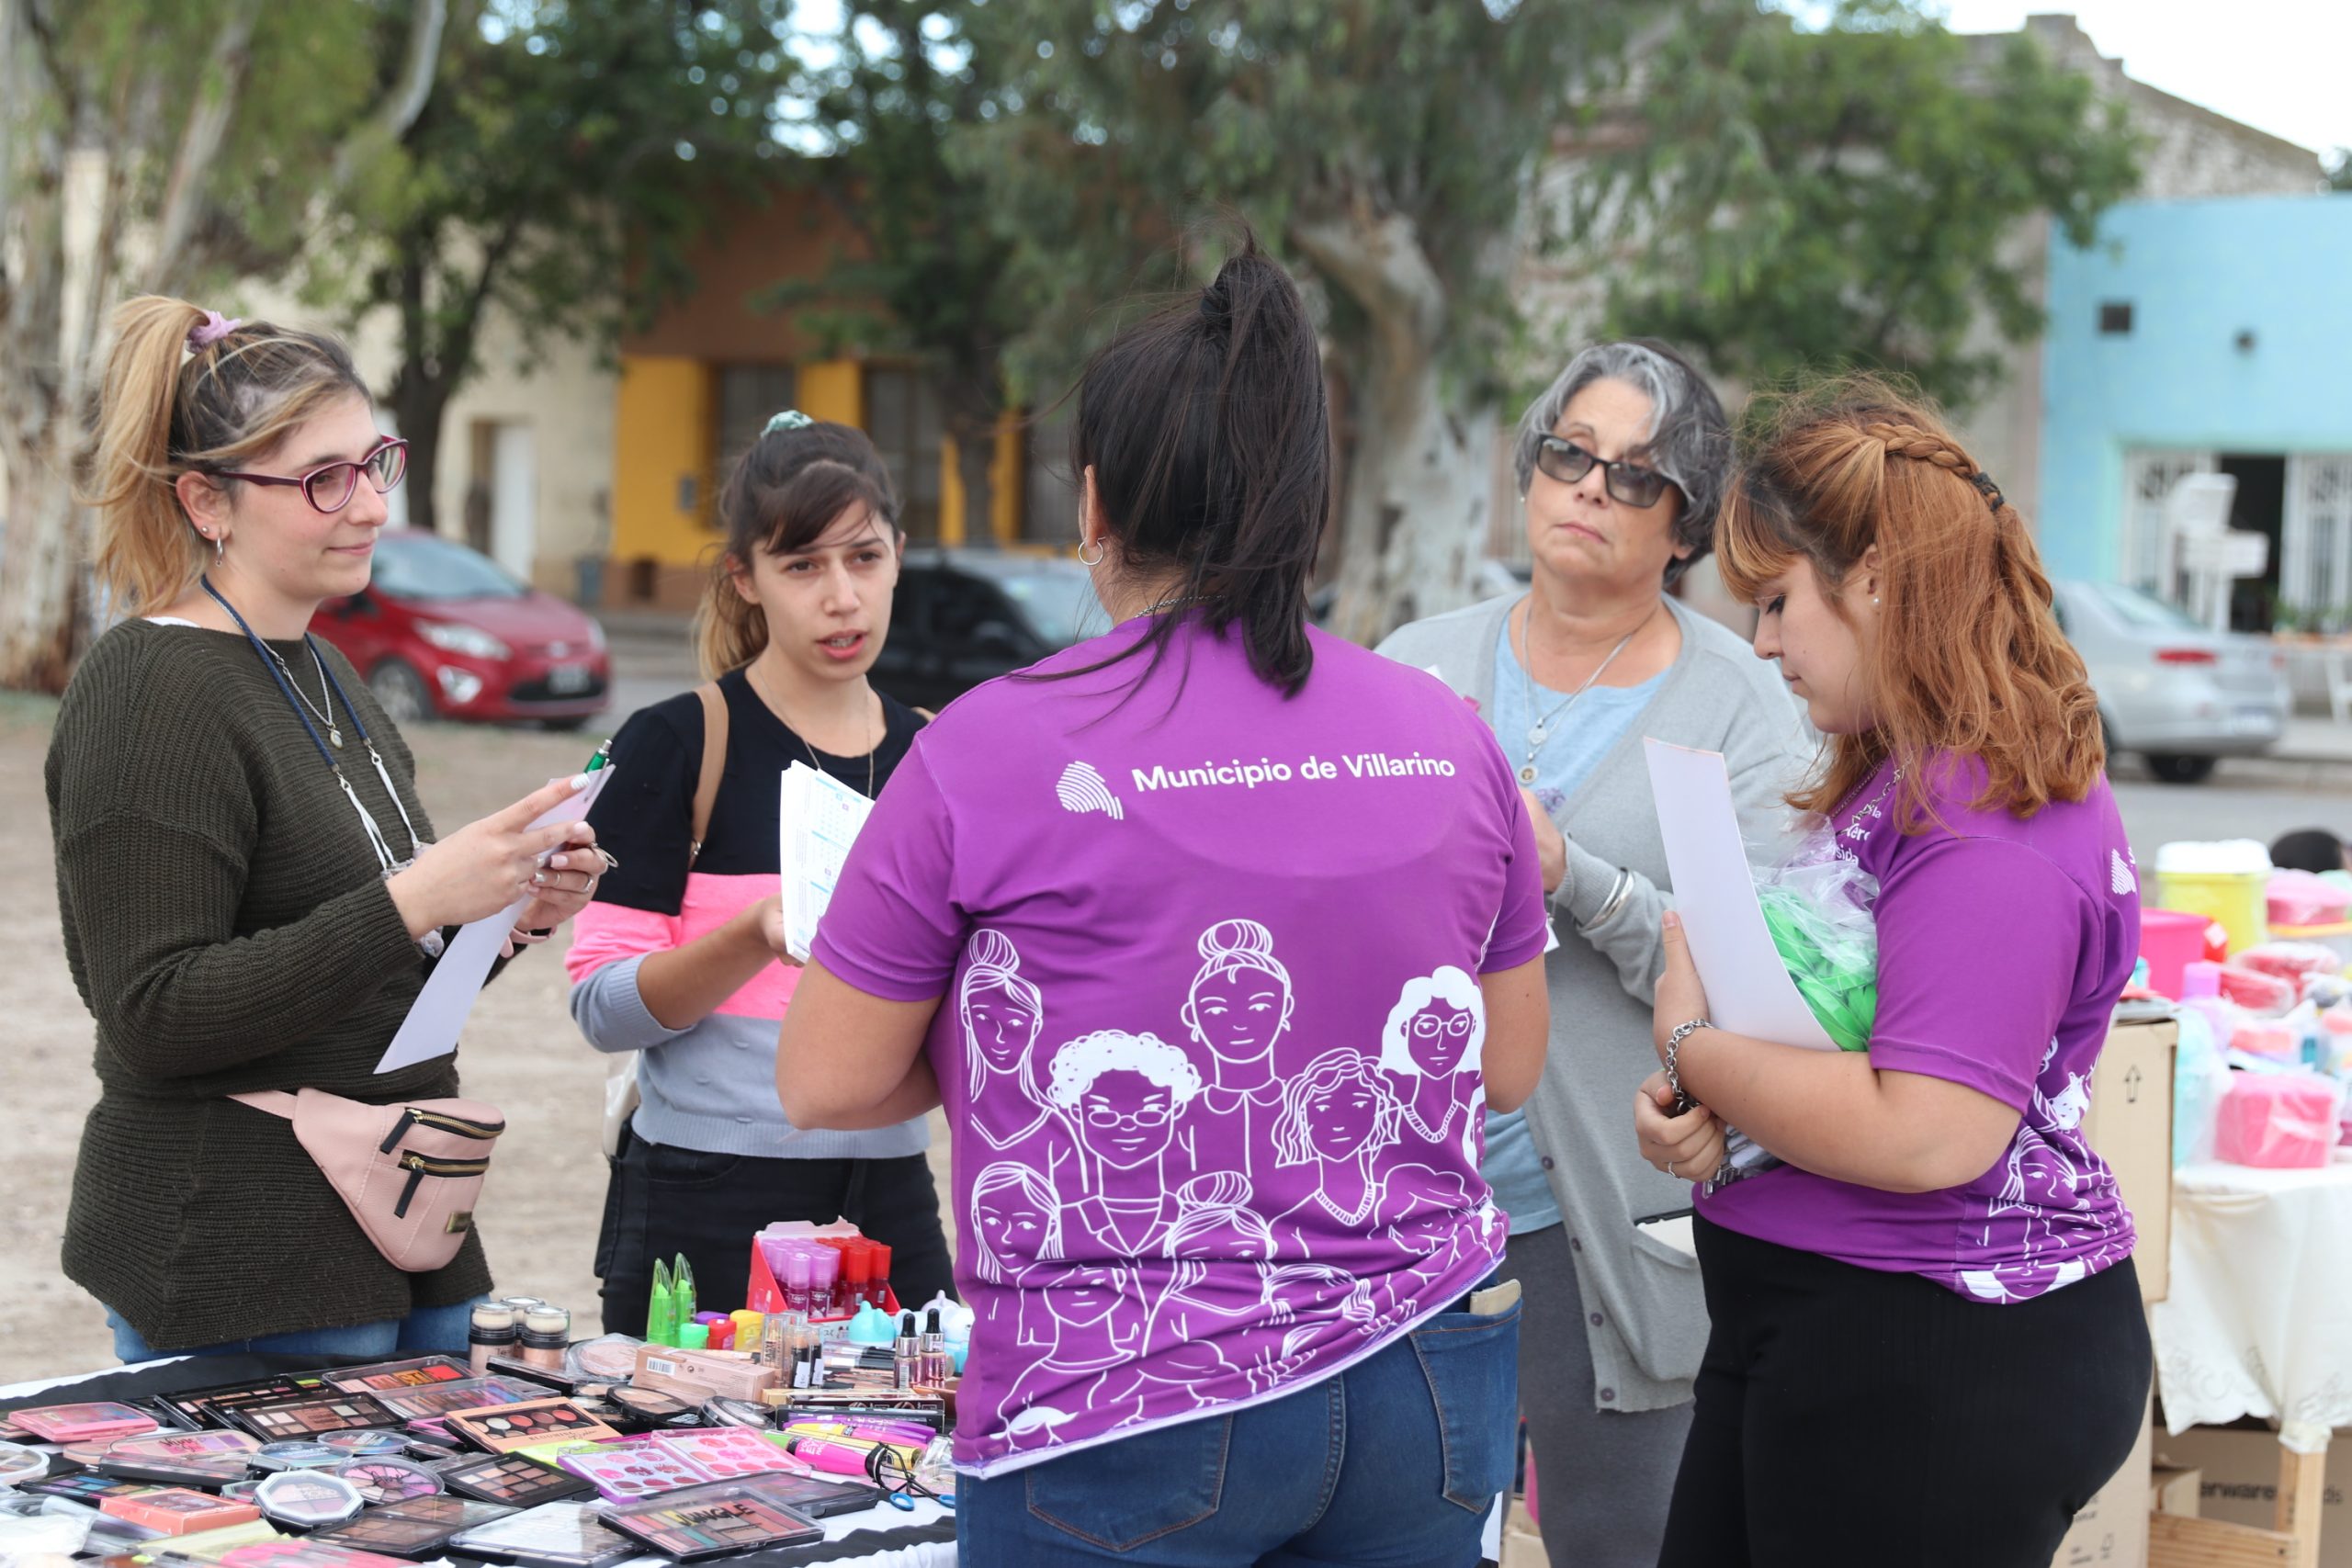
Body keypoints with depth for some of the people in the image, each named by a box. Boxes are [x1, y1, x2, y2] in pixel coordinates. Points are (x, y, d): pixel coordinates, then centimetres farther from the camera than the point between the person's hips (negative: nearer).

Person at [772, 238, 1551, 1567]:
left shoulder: (993, 749, -10)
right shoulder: (1449, 740, 2)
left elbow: (825, 1081, -4)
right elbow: (1511, 1065, 12)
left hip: (1133, 1418, -4)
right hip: (1429, 1395, 4)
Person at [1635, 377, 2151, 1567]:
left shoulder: (1992, 821, -20)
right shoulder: (1899, 778, 13)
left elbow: (1926, 1136, -29)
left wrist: (1692, 1048, -15)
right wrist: (1699, 1110, -2)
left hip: (1937, 1369, -10)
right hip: (1808, 1333, 10)